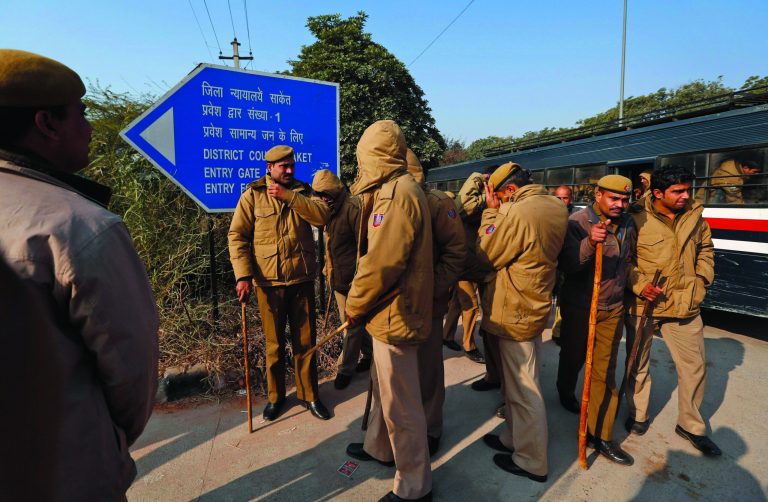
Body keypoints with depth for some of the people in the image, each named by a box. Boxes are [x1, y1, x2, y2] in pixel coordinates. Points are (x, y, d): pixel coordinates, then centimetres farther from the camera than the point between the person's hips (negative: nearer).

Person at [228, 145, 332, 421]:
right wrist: (243, 275, -14)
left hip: (302, 279, 2)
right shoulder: (252, 195, 0)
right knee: (274, 343, 13)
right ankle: (275, 396, 33)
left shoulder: (303, 191, 7)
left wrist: (289, 196, -18)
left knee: (305, 341, 11)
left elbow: (322, 215, -12)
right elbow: (237, 236, -5)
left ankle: (309, 395, 28)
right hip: (268, 281, -2)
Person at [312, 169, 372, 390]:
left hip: (353, 279, -9)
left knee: (353, 324, 3)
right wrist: (329, 268, 19)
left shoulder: (353, 207, -16)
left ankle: (345, 369, 16)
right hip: (338, 278, 9)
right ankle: (370, 354, 34)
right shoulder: (331, 210, 13)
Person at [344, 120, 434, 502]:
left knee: (400, 403, 5)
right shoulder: (393, 191, 12)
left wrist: (355, 305, -12)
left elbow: (382, 262, -25)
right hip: (393, 310, 10)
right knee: (384, 388, 26)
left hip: (395, 315, -10)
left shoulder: (399, 193, -20)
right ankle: (379, 448, 48)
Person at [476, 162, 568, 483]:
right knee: (517, 383, 22)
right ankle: (514, 439, 40)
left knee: (522, 390, 7)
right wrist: (500, 211, 2)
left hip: (513, 314, -9)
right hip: (533, 307, 9)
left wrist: (492, 210, -9)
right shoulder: (556, 207, 4)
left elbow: (486, 254, -14)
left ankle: (531, 461, 25)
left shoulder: (519, 213, -25)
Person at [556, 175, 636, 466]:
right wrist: (589, 243, -40)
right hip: (579, 306, -4)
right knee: (573, 357, 17)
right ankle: (566, 394, 48)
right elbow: (565, 265, -26)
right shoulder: (578, 222, -15)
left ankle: (600, 435, 14)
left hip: (613, 308, 4)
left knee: (605, 372, 3)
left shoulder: (627, 224, 4)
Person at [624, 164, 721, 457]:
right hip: (642, 303, -4)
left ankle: (690, 425, 32)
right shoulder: (637, 220, -12)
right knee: (638, 364, 12)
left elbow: (705, 249, 20)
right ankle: (638, 415, 34)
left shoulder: (695, 216, 5)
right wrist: (639, 285, -19)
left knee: (694, 366, 11)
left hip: (684, 304, 4)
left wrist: (703, 277, 7)